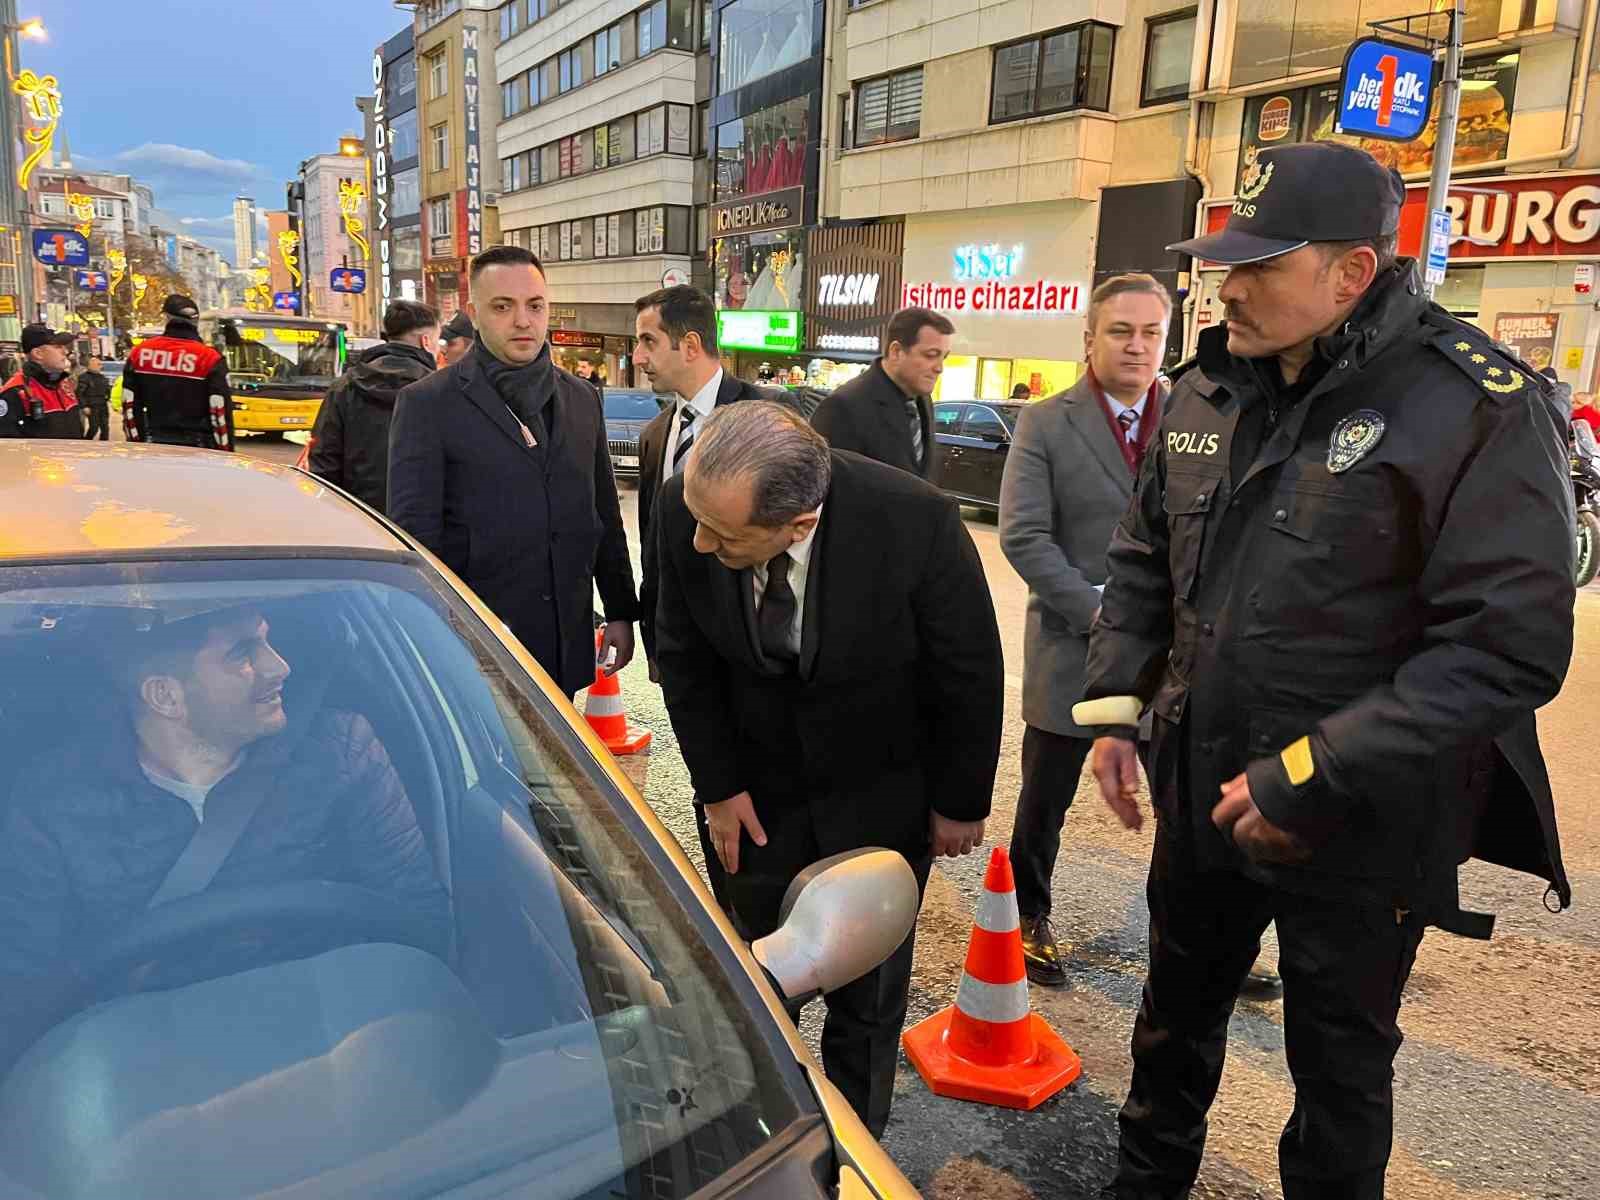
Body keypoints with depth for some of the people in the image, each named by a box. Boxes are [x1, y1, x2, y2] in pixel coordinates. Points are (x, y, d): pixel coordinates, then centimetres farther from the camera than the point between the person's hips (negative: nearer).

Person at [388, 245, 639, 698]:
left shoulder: (583, 399, 10)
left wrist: (620, 612, 13)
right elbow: (415, 535, -7)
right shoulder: (427, 404, -5)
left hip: (566, 644, 4)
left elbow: (606, 517, 14)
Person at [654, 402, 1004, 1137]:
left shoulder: (916, 522, -33)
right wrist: (718, 785, -5)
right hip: (758, 787, 2)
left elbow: (971, 673, -16)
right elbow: (686, 660, -6)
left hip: (883, 796, -2)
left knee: (867, 993, 12)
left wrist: (961, 801, -6)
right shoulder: (686, 511, -24)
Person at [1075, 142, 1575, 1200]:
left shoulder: (1479, 409, -19)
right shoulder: (1207, 390, 0)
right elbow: (1145, 562, 11)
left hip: (1361, 829, -6)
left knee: (1340, 1061, 16)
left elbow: (1513, 645, -23)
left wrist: (1311, 779, -25)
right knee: (1177, 1012, 25)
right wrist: (1116, 703, 1)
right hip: (1204, 790, 6)